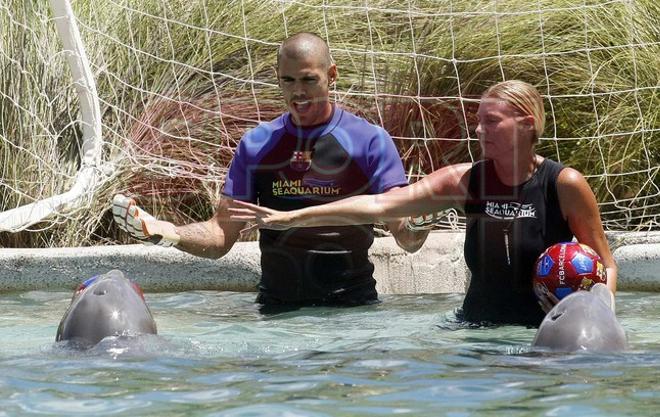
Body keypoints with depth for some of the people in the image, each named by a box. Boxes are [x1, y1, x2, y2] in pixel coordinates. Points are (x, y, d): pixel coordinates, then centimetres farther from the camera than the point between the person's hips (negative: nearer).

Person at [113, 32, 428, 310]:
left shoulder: (370, 141, 1)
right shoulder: (256, 145, 11)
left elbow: (407, 240, -4)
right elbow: (221, 236, 9)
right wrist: (167, 234, -10)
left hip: (352, 306, -3)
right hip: (275, 307, 3)